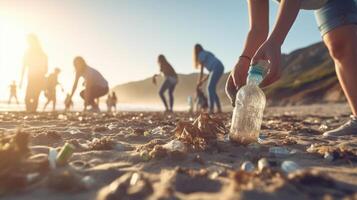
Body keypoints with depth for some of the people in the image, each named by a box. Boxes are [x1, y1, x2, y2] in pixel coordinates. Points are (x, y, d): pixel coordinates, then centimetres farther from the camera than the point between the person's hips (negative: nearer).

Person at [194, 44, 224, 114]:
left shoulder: (201, 55, 2)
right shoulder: (206, 54, 28)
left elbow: (201, 70, -1)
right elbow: (212, 72, 23)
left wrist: (199, 82, 7)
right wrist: (203, 80, 20)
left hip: (217, 68, -9)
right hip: (219, 68, 9)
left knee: (210, 88, -14)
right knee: (211, 89, 8)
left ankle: (211, 109, -21)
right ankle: (219, 109, 6)